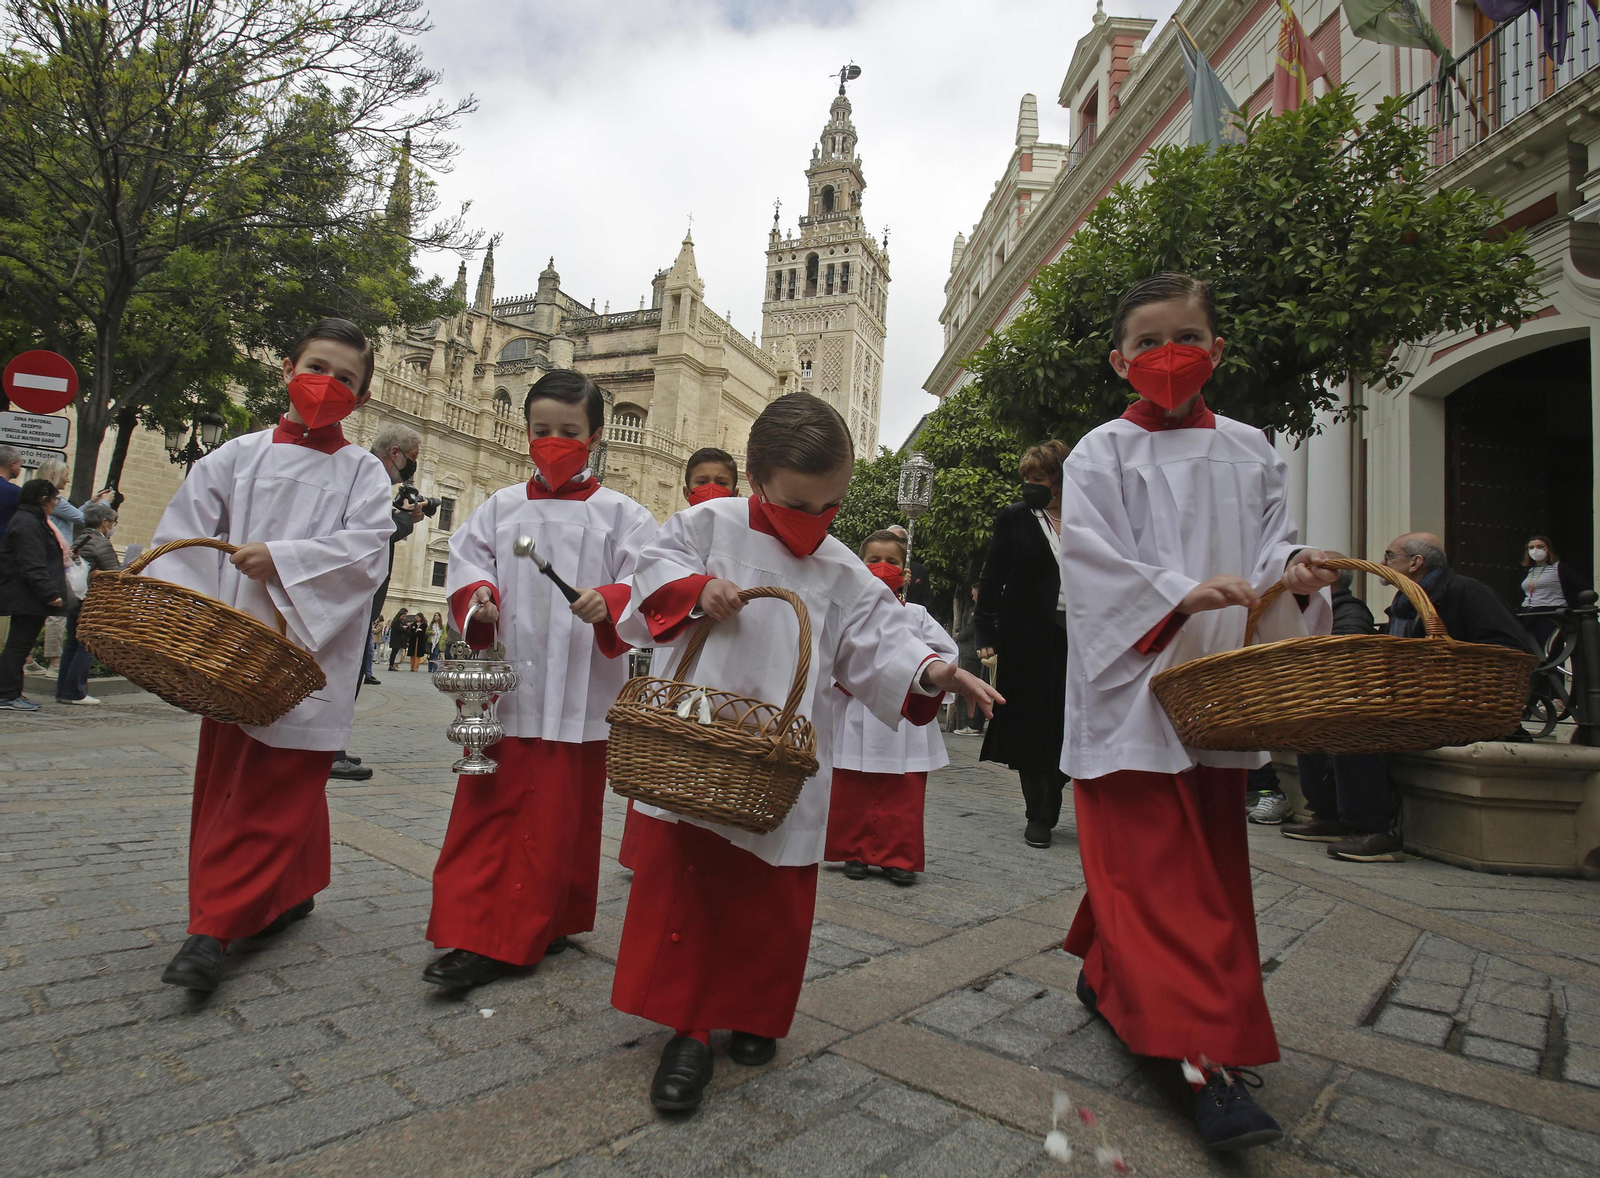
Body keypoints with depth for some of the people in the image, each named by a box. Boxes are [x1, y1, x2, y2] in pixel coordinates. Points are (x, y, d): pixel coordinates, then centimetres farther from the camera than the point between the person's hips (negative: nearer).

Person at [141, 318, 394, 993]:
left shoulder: (362, 472, 3)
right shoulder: (238, 456, 10)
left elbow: (366, 550, -11)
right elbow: (182, 537, 6)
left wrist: (282, 559, -21)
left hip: (308, 657, -4)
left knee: (276, 790, -3)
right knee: (222, 783, 12)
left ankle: (214, 929, 4)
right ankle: (290, 892, 29)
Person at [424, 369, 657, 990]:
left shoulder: (621, 514, 3)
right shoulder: (501, 508, 13)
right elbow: (466, 561, 11)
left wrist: (609, 602, -25)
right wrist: (478, 595, -10)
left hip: (579, 693, -3)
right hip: (503, 686, 3)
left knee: (557, 819, 4)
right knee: (486, 810, 7)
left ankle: (534, 929, 17)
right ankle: (472, 932, 21)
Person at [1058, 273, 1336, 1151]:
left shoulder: (1248, 450, 13)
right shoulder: (1102, 454, -1)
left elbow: (1271, 542, 11)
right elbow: (1093, 561, -12)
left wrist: (1293, 573, -12)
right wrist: (1182, 594, -25)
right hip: (1132, 690, -5)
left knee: (1208, 861, 15)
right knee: (1159, 870, -8)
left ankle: (1106, 972, 35)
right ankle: (1206, 1055, -3)